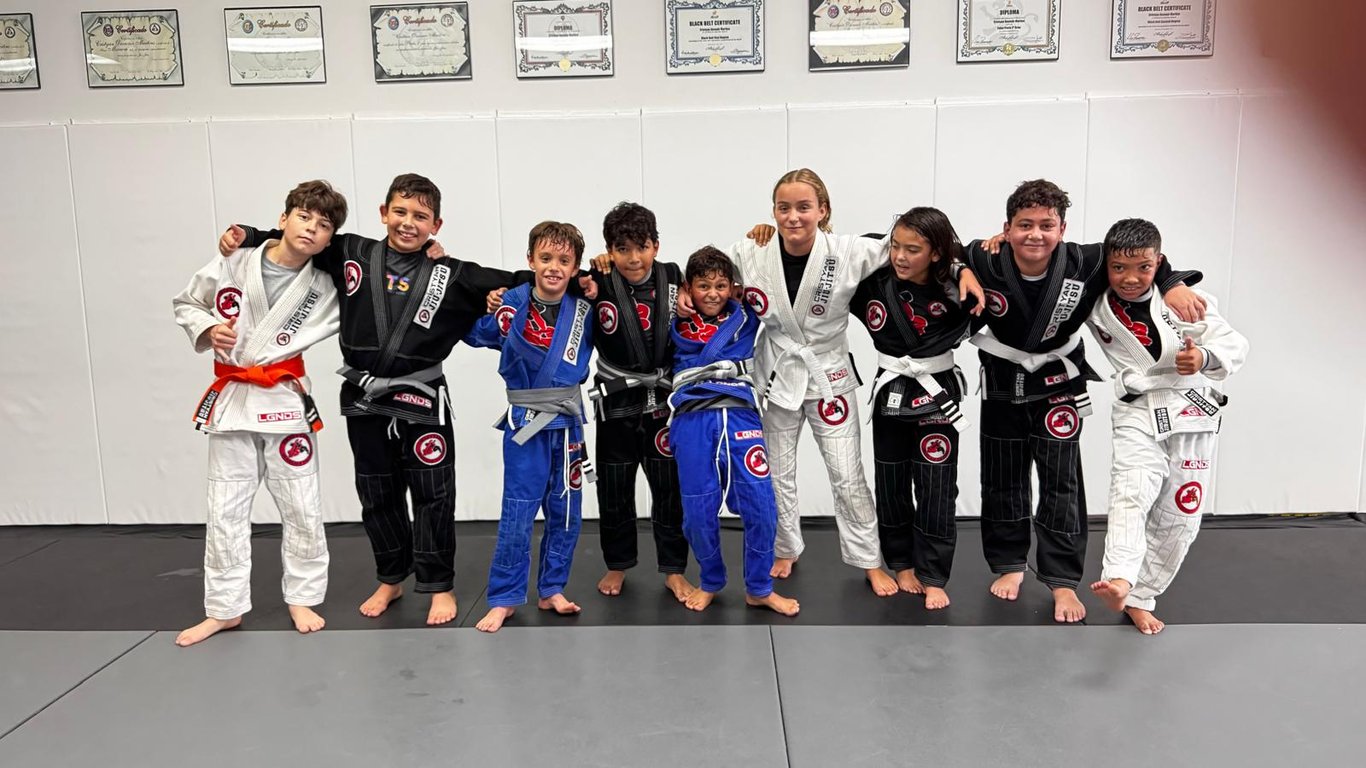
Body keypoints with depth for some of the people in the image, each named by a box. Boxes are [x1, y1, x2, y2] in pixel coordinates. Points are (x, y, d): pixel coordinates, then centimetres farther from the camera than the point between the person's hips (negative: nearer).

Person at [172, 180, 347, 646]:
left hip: (285, 401, 0)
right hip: (230, 399, 1)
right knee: (225, 510, 9)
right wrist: (207, 329, -10)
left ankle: (302, 599, 23)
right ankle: (224, 608, 23)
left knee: (302, 508, 5)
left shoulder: (325, 288, -5)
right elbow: (186, 304, 8)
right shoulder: (233, 266, -6)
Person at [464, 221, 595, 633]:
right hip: (525, 420, -4)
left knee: (566, 511, 11)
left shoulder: (584, 309, -3)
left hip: (568, 419, 4)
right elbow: (473, 335, 0)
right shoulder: (513, 304, -11)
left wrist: (598, 295, -3)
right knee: (518, 512, -2)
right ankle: (503, 598, 13)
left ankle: (551, 590, 27)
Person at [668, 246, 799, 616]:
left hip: (740, 415, 1)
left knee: (761, 504, -5)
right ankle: (711, 582, 28)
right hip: (693, 421, 0)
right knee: (698, 510, 2)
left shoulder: (744, 316, 13)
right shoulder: (677, 322, 10)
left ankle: (759, 588, 16)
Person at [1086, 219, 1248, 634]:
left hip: (1192, 415, 1)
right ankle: (1119, 580, -44)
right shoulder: (1096, 303, -5)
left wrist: (1204, 358, -31)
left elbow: (1234, 344, -9)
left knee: (1178, 519, 8)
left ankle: (1140, 597, 22)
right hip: (1138, 414, -1)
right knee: (1131, 493, -26)